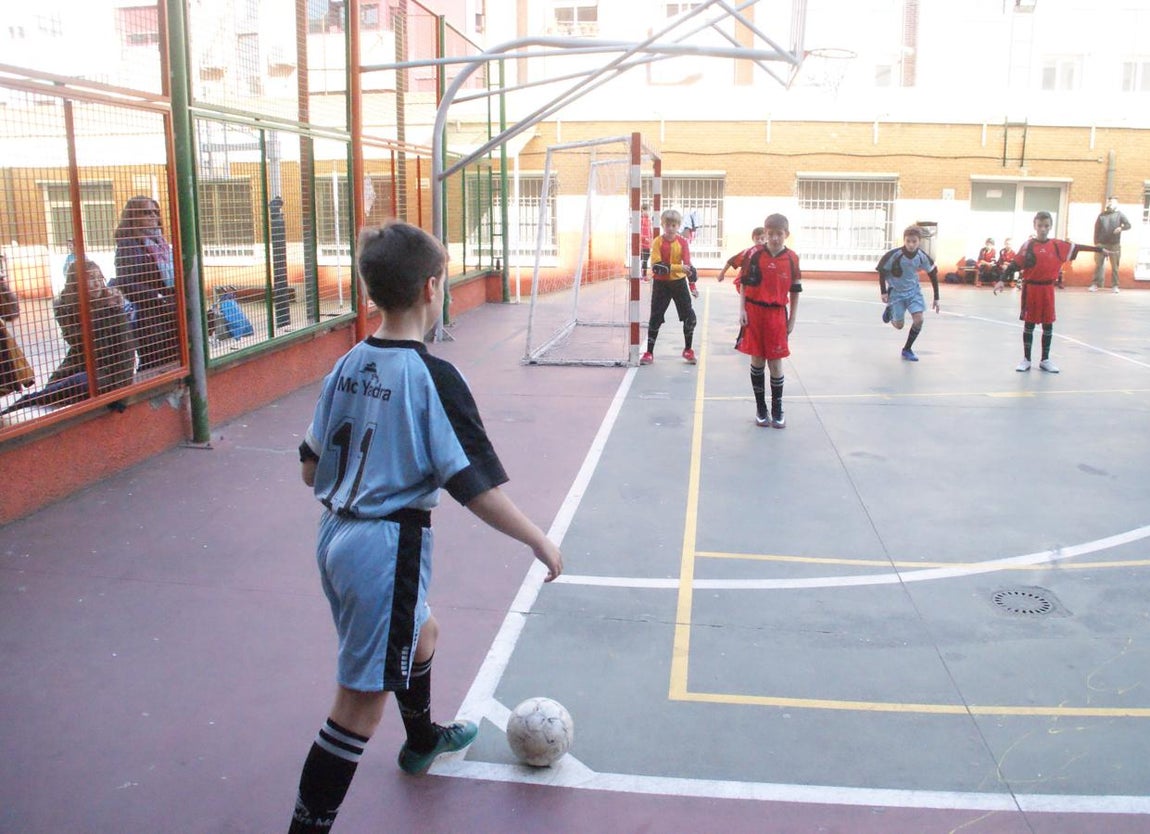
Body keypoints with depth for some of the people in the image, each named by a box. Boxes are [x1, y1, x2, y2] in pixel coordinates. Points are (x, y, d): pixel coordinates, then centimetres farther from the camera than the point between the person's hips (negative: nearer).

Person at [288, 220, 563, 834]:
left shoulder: (346, 366, 3)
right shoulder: (431, 376, -19)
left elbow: (311, 468, 10)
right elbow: (475, 487, -20)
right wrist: (539, 541, -8)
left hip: (337, 535, 9)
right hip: (388, 546, -9)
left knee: (420, 631, 32)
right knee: (362, 701, 3)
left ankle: (423, 739, 56)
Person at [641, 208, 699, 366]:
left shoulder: (683, 242, -4)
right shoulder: (657, 242, -9)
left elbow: (688, 265, -5)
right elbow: (657, 266, -18)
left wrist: (692, 286, -11)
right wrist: (678, 267, -27)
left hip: (679, 283, 1)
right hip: (661, 284, -1)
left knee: (689, 316, 1)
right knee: (655, 318, 3)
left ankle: (688, 350, 18)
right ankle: (649, 352, 12)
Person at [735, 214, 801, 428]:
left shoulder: (792, 259, -2)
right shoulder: (754, 254, -4)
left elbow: (795, 290, 5)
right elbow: (743, 283, 2)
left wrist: (792, 319, 6)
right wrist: (742, 310, -5)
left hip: (777, 314, 0)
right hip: (754, 312, 0)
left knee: (775, 363, 3)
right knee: (757, 360, 6)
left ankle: (777, 410, 15)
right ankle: (761, 409, 17)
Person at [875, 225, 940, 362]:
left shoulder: (922, 257, -16)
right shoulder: (894, 255, -26)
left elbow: (933, 274, -2)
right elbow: (882, 271, -11)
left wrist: (936, 298, 0)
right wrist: (883, 292, -14)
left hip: (913, 291, 2)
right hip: (896, 292, -2)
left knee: (918, 320, -14)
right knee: (899, 325, 5)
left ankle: (907, 349, 7)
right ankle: (889, 309, 40)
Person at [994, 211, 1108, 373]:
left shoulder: (1057, 245, 4)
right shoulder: (1028, 245, -6)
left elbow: (1077, 248, 12)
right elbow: (1015, 264, -10)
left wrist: (1099, 249, 14)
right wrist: (1002, 280, -19)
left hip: (1047, 288, 3)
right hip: (1031, 288, -3)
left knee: (1048, 324, 8)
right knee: (1029, 324, 5)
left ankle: (1045, 360, 19)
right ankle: (1026, 359, 13)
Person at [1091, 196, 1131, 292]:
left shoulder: (1119, 215, 7)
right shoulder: (1102, 215, 12)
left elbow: (1128, 225, 0)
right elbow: (1096, 229, 8)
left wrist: (1121, 228, -22)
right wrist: (1096, 242, -1)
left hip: (1114, 245, -1)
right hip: (1101, 244, 1)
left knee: (1115, 266, 1)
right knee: (1099, 265, 0)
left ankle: (1115, 285, 5)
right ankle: (1096, 284, 3)